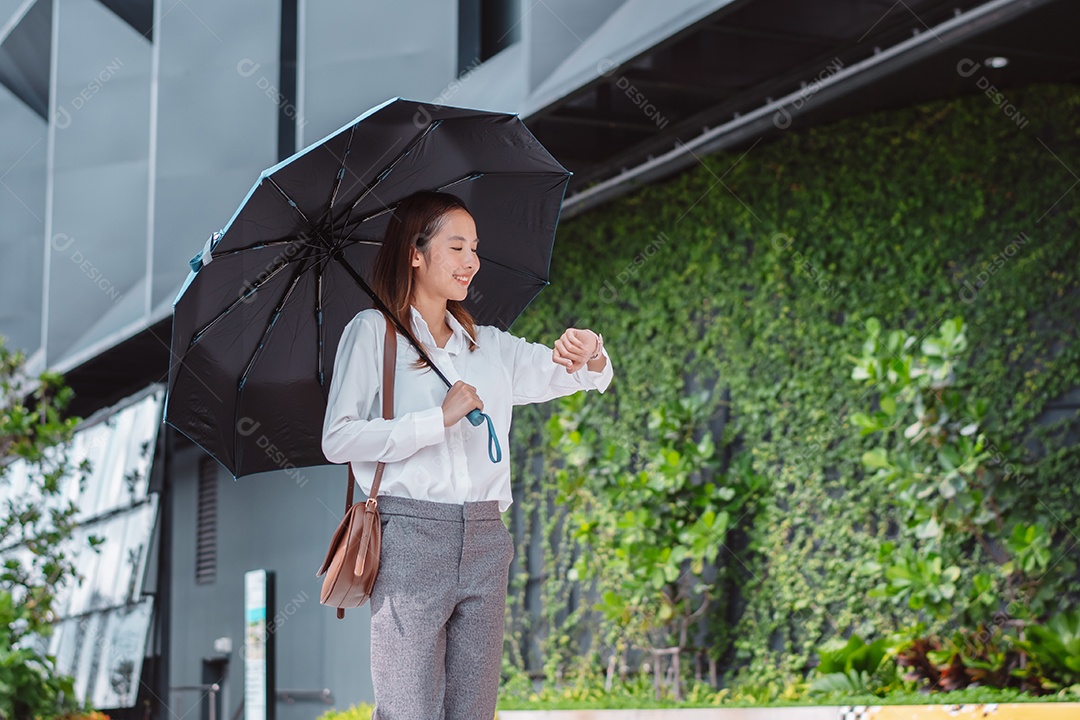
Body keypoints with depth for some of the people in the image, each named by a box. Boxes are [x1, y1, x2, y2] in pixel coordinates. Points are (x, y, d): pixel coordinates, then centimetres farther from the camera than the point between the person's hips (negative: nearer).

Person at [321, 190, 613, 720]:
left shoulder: (489, 345, 19)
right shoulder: (372, 332, 4)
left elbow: (584, 377, 16)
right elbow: (337, 439, -6)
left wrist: (588, 352, -8)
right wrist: (438, 419, -12)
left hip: (485, 542, 5)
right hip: (410, 536, -5)